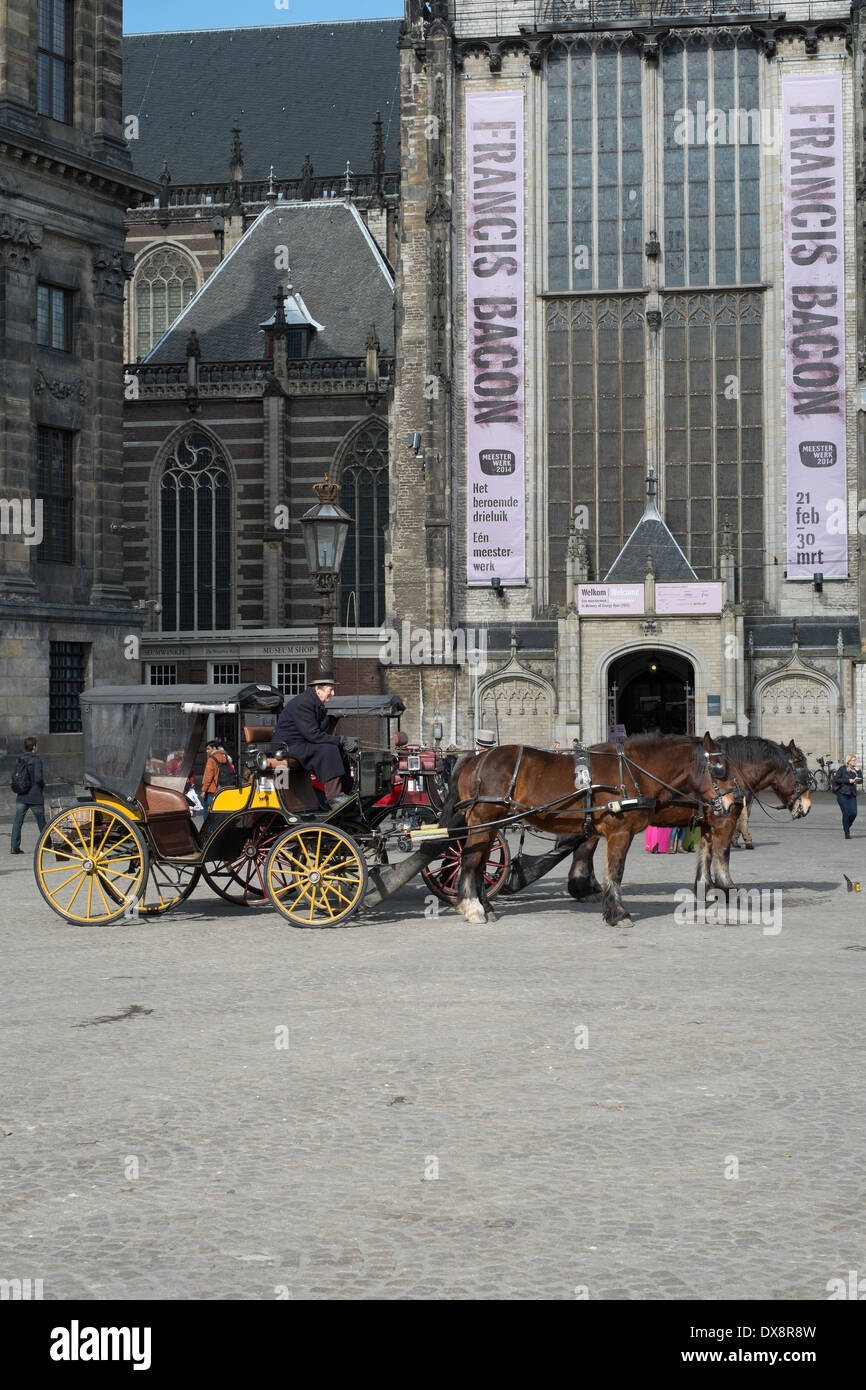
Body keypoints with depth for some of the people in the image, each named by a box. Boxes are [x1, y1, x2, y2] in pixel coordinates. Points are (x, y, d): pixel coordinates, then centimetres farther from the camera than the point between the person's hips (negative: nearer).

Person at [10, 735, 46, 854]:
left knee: (17, 822, -2)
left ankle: (14, 846, -13)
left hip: (21, 797, 4)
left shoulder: (20, 760, 6)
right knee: (41, 822, 12)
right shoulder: (36, 759, -11)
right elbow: (38, 778, -19)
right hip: (35, 797, -4)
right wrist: (42, 785, 1)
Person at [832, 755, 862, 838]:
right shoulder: (842, 769, -1)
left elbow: (860, 781, 8)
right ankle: (847, 833, 0)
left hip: (852, 794, 5)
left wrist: (858, 771, -2)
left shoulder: (855, 770, 14)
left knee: (854, 813, -5)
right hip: (842, 794, -5)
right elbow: (836, 779, -8)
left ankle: (847, 827, 22)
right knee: (846, 813, -7)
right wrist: (848, 780, -13)